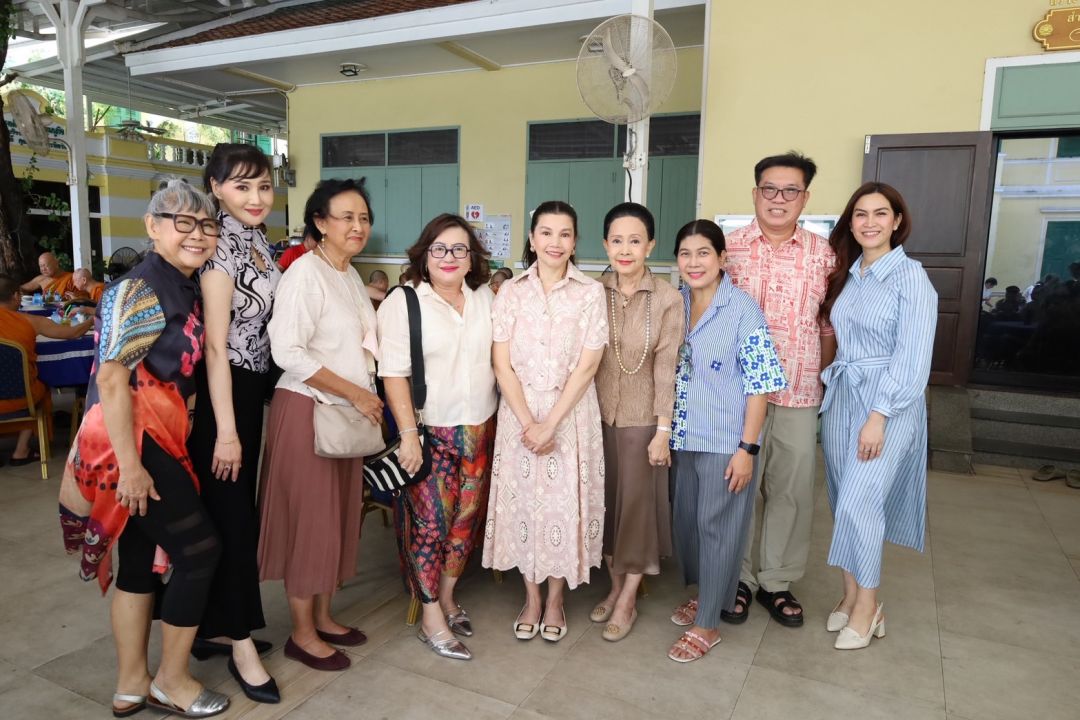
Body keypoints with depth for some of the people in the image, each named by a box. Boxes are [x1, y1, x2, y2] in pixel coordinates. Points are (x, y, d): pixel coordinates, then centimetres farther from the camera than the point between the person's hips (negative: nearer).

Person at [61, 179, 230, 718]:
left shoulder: (182, 287, 12)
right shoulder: (144, 290, -16)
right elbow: (111, 377, -22)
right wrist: (130, 465, -23)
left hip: (156, 439, 9)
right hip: (133, 443, -9)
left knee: (142, 559, 15)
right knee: (199, 549, -2)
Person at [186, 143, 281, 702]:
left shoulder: (258, 241, 10)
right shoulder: (221, 245, -16)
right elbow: (215, 344, -20)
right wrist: (225, 429, -21)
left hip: (250, 387, 9)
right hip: (220, 393, -9)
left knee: (234, 511, 15)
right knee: (232, 515, 0)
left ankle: (214, 626, 31)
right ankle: (240, 642, 15)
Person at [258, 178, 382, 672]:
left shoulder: (350, 275, 12)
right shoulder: (305, 273, -14)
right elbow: (287, 352, -22)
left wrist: (364, 398, 10)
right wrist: (354, 392, -19)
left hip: (346, 411, 8)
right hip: (308, 410, -8)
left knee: (339, 515, 15)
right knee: (309, 518, 2)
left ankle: (322, 617, 31)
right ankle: (302, 633, 19)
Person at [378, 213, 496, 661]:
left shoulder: (485, 299, 8)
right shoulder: (403, 302, -8)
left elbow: (499, 357, 14)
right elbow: (393, 373, -12)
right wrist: (407, 434, -17)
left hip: (480, 430, 5)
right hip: (430, 433, -5)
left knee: (467, 518, 12)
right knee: (430, 522, 0)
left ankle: (447, 597, 32)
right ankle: (432, 621, 15)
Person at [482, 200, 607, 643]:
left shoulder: (590, 293, -2)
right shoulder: (511, 292, 1)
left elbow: (587, 365, -7)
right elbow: (502, 364, -3)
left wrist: (550, 424, -14)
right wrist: (528, 423, -12)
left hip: (571, 414, -1)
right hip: (519, 414, 1)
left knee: (564, 503, 5)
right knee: (522, 502, 8)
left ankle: (555, 598, 27)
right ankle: (531, 597, 28)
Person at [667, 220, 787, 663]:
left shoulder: (743, 308, -13)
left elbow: (760, 383, -13)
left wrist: (747, 447, -16)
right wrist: (664, 433, 9)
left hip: (725, 441, -6)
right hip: (682, 437, 6)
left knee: (716, 525, 4)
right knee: (686, 519, 17)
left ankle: (707, 624, 19)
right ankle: (702, 593, 40)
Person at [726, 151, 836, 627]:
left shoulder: (822, 254, 5)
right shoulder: (728, 248, 1)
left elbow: (829, 323, 9)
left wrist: (823, 377, 4)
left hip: (799, 393, 2)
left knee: (792, 489, 9)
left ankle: (777, 581, 27)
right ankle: (738, 578, 25)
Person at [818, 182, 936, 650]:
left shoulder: (910, 276, -10)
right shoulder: (848, 275, 9)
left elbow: (912, 357, -15)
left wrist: (879, 416, -18)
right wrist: (839, 391, 3)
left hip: (888, 401, -6)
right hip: (841, 397, 6)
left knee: (859, 501, -9)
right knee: (845, 501, 10)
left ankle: (868, 605, 10)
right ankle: (852, 594, 24)